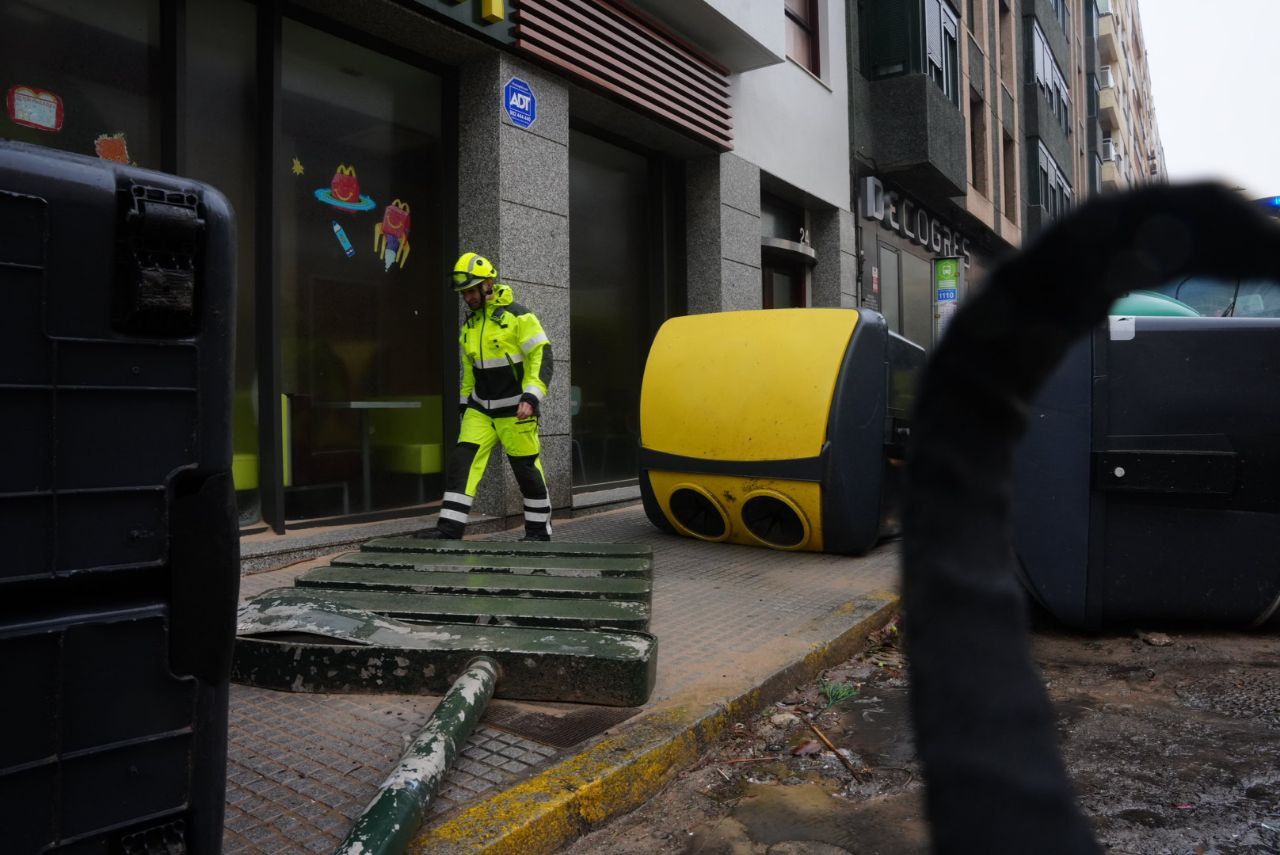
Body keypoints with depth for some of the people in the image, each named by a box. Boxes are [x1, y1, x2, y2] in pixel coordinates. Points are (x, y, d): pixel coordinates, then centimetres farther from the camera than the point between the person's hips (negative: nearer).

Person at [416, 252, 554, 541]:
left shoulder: (518, 317, -9)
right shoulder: (469, 326, 13)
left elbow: (541, 358, -13)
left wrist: (531, 398, -22)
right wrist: (465, 404, 20)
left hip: (515, 409, -6)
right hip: (480, 409, 6)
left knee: (527, 468, 3)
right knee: (462, 461, -7)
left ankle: (539, 530, 19)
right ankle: (450, 527, -6)